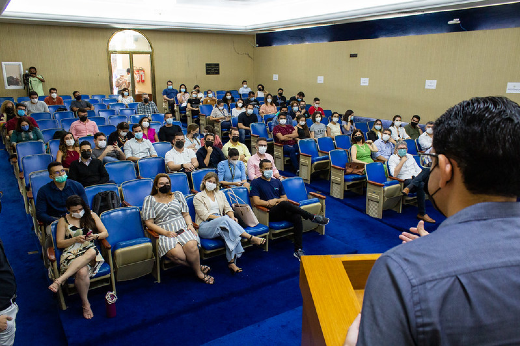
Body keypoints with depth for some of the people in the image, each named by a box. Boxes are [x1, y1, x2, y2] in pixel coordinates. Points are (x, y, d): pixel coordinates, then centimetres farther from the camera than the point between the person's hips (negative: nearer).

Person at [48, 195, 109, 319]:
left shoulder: (91, 216, 15)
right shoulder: (63, 221, 13)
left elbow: (105, 233, 12)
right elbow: (59, 244, 7)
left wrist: (95, 236, -10)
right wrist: (75, 239, -10)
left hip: (90, 251, 1)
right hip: (71, 254, -1)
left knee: (92, 252, -40)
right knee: (82, 272, -35)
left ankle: (60, 280, -42)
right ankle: (85, 304, -18)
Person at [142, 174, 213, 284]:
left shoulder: (178, 195, 20)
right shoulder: (149, 200, 10)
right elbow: (149, 223, 3)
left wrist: (190, 224, -3)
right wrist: (166, 233, -11)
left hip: (182, 228, 2)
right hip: (164, 232, -2)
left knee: (191, 246, -32)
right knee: (176, 254, -34)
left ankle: (198, 272, -10)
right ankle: (197, 266, -11)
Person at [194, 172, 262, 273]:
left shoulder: (220, 194, 24)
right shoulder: (198, 197, 7)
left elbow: (228, 209, 16)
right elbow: (205, 215, -6)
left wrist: (232, 217, -9)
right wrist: (223, 218, -17)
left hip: (222, 223, 4)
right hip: (204, 226, -4)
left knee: (229, 232, -34)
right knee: (226, 219, -35)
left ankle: (231, 262, -37)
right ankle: (251, 238, -34)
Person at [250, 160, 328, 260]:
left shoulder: (277, 182, 23)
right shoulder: (256, 183, 6)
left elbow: (285, 198, 18)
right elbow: (256, 202, -5)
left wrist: (276, 200, -2)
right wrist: (270, 203, -9)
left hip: (282, 212, 5)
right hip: (270, 214, -5)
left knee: (297, 217, -29)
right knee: (284, 204, -36)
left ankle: (298, 250, -28)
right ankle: (313, 217, -25)